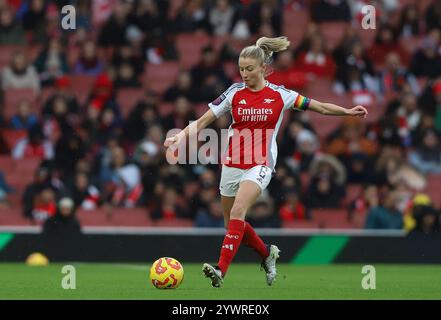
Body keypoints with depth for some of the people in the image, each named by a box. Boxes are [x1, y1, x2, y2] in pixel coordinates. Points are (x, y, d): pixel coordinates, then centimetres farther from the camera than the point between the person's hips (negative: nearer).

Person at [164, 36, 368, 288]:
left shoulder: (280, 95, -2)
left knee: (237, 212, -25)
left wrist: (348, 112, 0)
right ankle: (267, 253, 38)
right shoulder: (235, 93, 0)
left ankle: (221, 271, -31)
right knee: (233, 224, 11)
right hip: (232, 163, 4)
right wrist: (181, 136, -13)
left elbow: (321, 107, 7)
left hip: (260, 165, -4)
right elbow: (203, 120, 1)